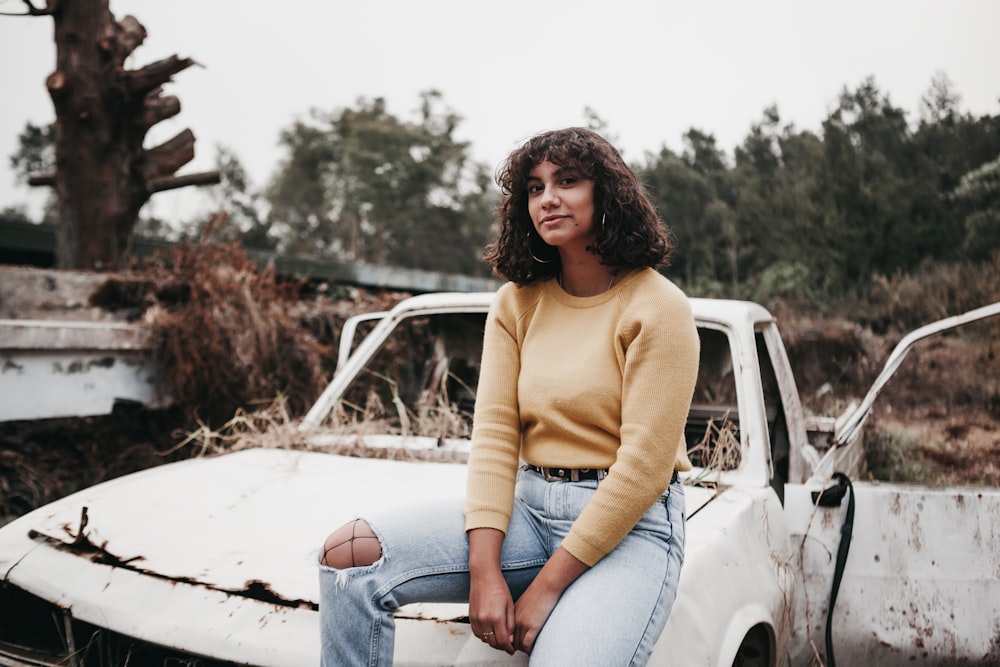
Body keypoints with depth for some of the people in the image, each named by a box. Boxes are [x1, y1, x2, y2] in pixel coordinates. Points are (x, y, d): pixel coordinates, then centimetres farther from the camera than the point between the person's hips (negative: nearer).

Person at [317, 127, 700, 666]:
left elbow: (645, 463, -13)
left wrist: (546, 587, -16)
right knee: (350, 554, -14)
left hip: (630, 524, -4)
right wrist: (485, 572, -14)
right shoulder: (515, 303, 8)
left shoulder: (658, 308, -8)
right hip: (530, 507, 5)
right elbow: (494, 435, 0)